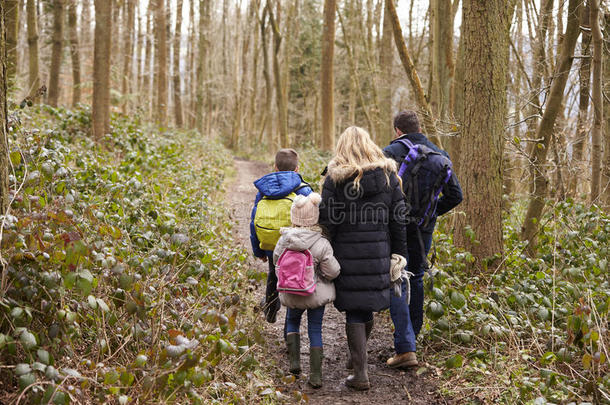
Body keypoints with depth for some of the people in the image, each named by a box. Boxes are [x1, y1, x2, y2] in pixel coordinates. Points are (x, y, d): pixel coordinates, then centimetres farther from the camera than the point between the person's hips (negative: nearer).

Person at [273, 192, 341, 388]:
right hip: (316, 293, -2)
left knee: (292, 322, 27)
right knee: (315, 330, 9)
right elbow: (332, 271, -16)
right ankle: (315, 375, 10)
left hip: (291, 294, 2)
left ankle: (294, 361, 16)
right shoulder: (322, 244, -19)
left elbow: (277, 261, 3)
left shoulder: (284, 240, -12)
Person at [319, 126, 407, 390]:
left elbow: (327, 222, -8)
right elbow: (398, 220, 4)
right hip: (378, 252, 3)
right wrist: (398, 255, 11)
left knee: (354, 311, 3)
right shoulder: (388, 176, 2)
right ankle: (358, 356, 41)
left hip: (347, 254, -3)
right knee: (369, 306, 20)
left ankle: (361, 373, 5)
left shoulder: (335, 179, -7)